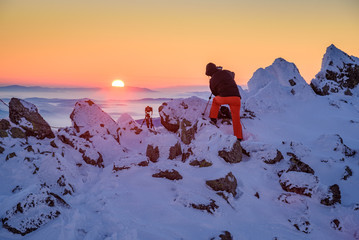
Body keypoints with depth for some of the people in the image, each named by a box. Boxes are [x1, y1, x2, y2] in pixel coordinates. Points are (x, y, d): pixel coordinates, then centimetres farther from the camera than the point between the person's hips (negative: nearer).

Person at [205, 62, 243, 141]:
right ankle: (239, 138, 10)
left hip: (224, 97, -2)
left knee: (215, 100, 33)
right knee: (236, 119, 12)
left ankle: (213, 119, 30)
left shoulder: (212, 80, 11)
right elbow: (233, 74, 41)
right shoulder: (226, 72, 16)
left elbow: (215, 93, 24)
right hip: (236, 97, 2)